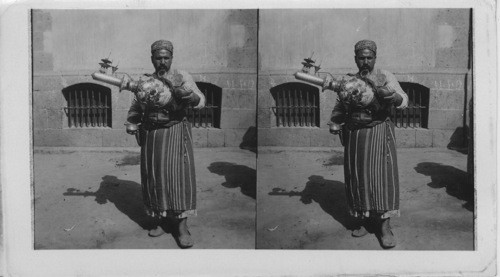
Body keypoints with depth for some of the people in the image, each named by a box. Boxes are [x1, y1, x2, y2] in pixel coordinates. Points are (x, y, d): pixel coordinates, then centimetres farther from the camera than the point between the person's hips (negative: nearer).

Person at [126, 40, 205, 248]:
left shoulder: (182, 77, -1)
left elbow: (200, 102, -12)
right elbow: (135, 108, 14)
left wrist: (184, 93, -31)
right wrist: (130, 123, -6)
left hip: (176, 134, -3)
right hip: (151, 135, 3)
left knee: (179, 176, -8)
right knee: (155, 177, 4)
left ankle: (182, 227, -2)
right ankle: (161, 221, 19)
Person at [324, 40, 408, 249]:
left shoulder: (385, 77, 2)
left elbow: (403, 101, -7)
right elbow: (339, 107, 17)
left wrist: (390, 95, -28)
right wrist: (334, 123, 0)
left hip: (379, 132, -3)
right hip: (354, 135, 3)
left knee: (381, 174, -8)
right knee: (357, 176, 5)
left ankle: (385, 226, -4)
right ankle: (362, 219, 19)